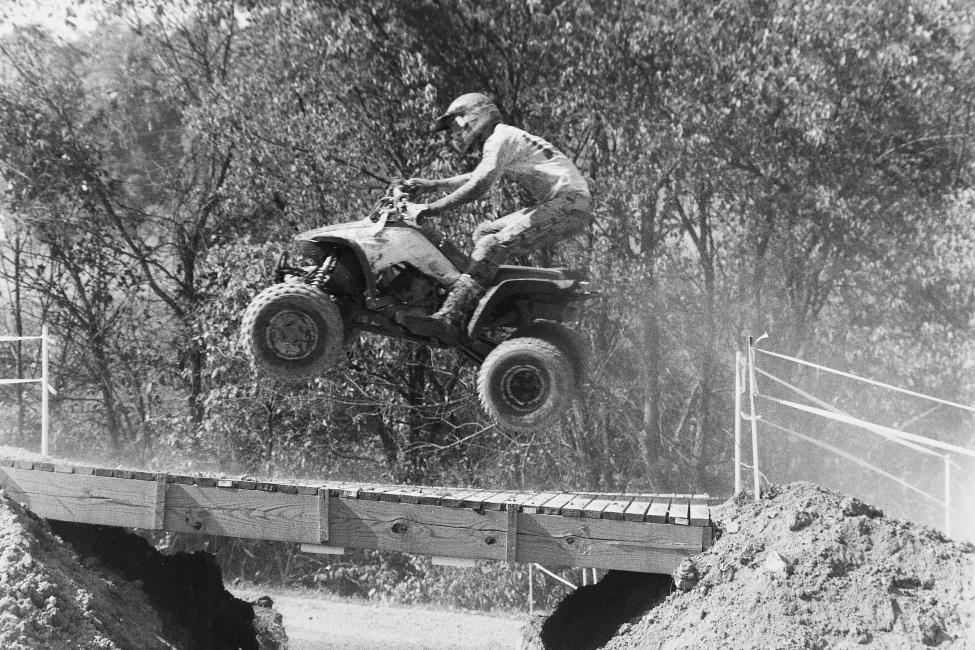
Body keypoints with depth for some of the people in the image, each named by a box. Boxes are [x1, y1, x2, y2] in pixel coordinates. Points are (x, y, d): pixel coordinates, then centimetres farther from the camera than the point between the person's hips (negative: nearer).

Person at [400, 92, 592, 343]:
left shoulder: (501, 139, -9)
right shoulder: (503, 138, 22)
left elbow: (478, 187, -22)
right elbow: (478, 177, 37)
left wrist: (429, 208, -18)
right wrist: (433, 185, 29)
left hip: (568, 204, -11)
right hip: (560, 203, 11)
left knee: (493, 246, -22)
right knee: (484, 233, 14)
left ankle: (449, 320, -32)